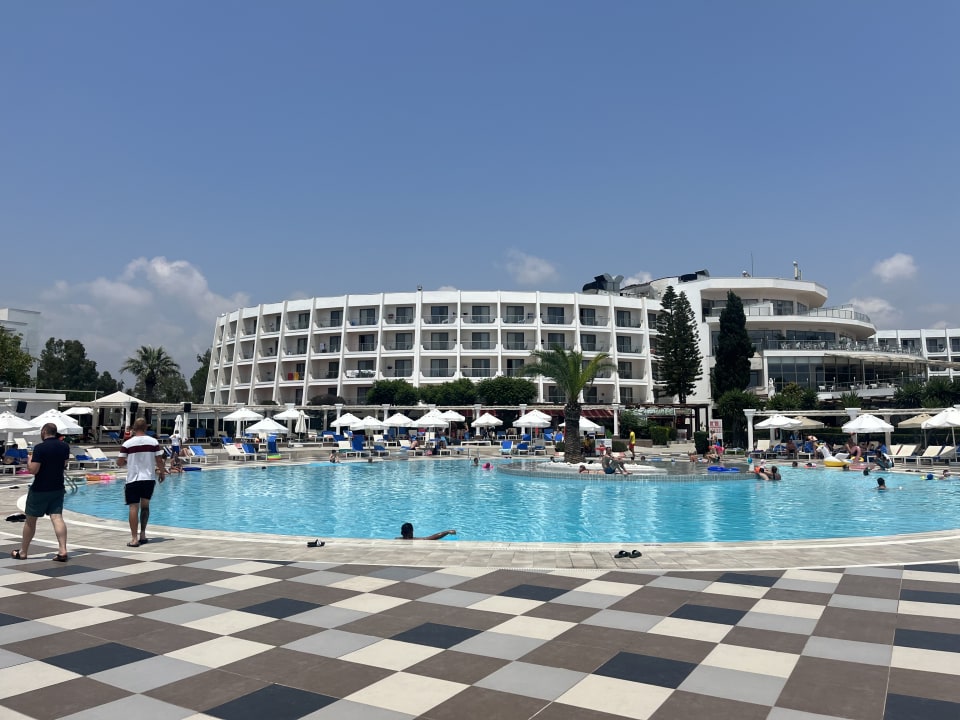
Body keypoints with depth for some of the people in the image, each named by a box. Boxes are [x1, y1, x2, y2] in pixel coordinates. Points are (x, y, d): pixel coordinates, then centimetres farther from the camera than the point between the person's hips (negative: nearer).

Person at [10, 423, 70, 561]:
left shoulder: (40, 448, -16)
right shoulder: (65, 446, 3)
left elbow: (33, 470, -18)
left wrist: (29, 461, -1)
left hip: (40, 489, -5)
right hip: (58, 488, 5)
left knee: (30, 520, 11)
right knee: (57, 518, -2)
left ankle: (23, 552, 24)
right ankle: (62, 550, -13)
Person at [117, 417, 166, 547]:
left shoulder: (127, 444, -6)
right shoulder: (153, 442, -2)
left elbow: (119, 462, -4)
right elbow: (159, 461, -1)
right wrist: (162, 473, 14)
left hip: (133, 479, -2)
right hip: (149, 479, 2)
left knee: (134, 507, 0)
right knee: (145, 505, 18)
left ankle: (134, 538, -4)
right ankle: (142, 534, 22)